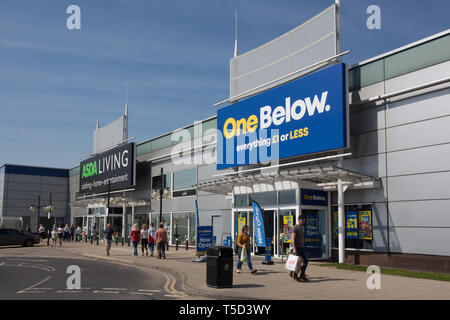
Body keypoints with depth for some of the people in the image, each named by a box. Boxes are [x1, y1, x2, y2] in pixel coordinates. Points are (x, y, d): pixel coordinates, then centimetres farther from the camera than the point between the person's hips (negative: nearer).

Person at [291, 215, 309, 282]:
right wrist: (294, 248, -25)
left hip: (302, 247, 8)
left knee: (306, 260, 3)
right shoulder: (295, 228, -11)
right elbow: (293, 239, -18)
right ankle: (295, 275, 11)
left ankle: (302, 275, 12)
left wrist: (303, 246, 19)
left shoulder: (302, 227, 15)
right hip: (297, 247, -8)